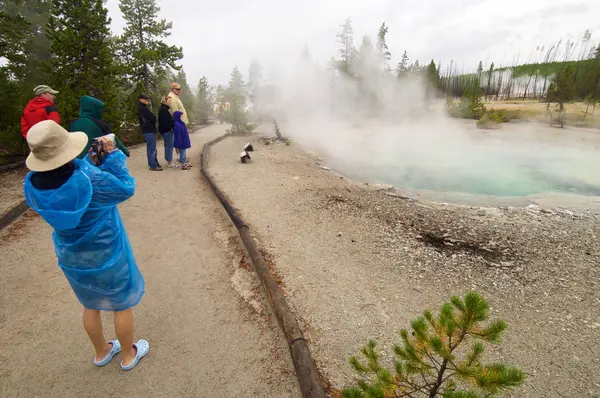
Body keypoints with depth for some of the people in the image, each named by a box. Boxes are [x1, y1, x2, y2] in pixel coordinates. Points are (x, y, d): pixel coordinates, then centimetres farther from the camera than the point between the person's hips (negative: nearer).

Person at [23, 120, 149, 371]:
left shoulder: (32, 185, -14)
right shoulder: (90, 179, -35)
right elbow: (126, 188, -18)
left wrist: (89, 165, -6)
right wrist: (113, 156, -13)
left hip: (71, 257, 6)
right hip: (106, 255, -5)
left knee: (90, 306, 27)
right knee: (122, 304, 18)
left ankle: (102, 353, 48)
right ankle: (129, 355, 37)